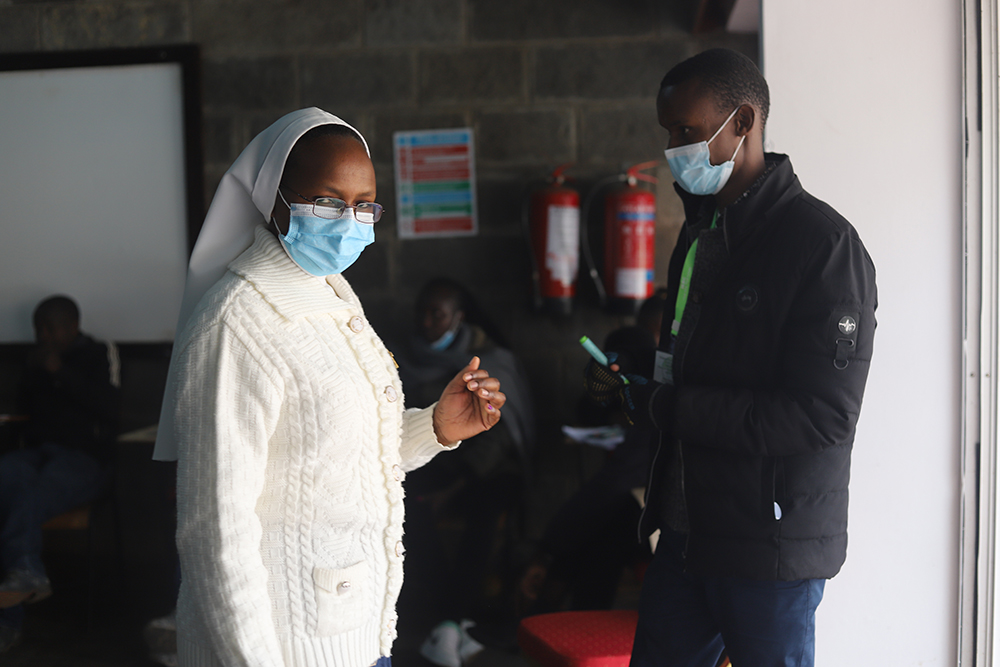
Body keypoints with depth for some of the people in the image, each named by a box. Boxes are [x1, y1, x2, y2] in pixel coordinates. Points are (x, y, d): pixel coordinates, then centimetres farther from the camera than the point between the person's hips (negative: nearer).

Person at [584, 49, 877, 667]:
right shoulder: (703, 229, 13)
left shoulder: (823, 242, -15)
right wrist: (636, 388, 1)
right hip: (687, 527, 8)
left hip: (772, 546, -8)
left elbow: (824, 415, -22)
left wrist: (667, 406, -19)